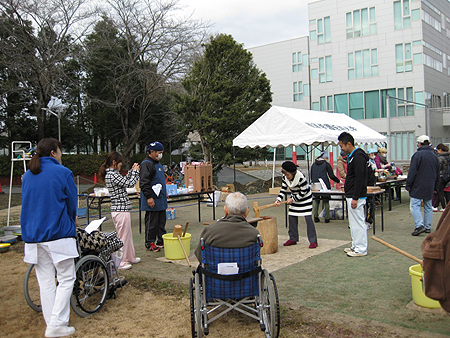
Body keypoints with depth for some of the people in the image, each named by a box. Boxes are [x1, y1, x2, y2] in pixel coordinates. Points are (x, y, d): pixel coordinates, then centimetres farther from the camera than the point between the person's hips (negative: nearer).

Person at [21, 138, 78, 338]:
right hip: (58, 234, -6)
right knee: (66, 279, 3)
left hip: (32, 235, 6)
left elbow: (26, 204, 18)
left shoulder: (27, 176, 11)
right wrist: (71, 222, 18)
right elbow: (72, 203, -1)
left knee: (45, 282, 11)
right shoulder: (63, 173, -7)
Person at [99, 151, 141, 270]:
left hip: (119, 209, 10)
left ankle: (130, 257, 32)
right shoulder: (112, 175, -19)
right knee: (123, 236, 0)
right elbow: (130, 184, -17)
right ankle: (120, 262, 10)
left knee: (128, 235, 20)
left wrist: (132, 170, 19)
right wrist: (135, 171, -4)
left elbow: (125, 180, 24)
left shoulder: (111, 174, 12)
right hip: (121, 210, -10)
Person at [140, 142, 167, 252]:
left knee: (161, 222, 14)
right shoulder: (146, 164, -14)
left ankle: (161, 241, 23)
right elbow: (144, 183, -21)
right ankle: (150, 243, 7)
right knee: (151, 223, -2)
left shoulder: (158, 163, 18)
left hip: (161, 199, 10)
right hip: (152, 201, -10)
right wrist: (149, 197, -24)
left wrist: (164, 192, 25)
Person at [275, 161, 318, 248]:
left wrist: (292, 199, -20)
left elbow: (304, 192, -21)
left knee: (308, 218, -12)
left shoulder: (301, 177, -29)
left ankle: (313, 241, -6)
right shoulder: (285, 177, -9)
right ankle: (293, 239, 17)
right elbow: (283, 189, -2)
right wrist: (278, 199, -17)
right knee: (292, 217, 4)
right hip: (295, 199, 7)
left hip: (305, 198, -7)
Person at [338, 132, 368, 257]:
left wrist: (355, 198, -23)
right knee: (353, 223, 16)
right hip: (351, 196, 11)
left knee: (358, 222, -5)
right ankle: (356, 246, 25)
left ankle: (361, 249, 2)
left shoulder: (358, 157, -18)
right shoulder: (353, 156, 15)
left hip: (356, 197, -11)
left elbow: (359, 179, -22)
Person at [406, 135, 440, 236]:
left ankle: (419, 225, -20)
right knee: (428, 207, 12)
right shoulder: (434, 156, 12)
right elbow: (437, 174, 19)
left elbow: (412, 172, -14)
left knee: (414, 206, -7)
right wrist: (435, 187, 24)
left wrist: (408, 185, -9)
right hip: (430, 188, 7)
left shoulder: (418, 154, -11)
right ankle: (428, 227, 15)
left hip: (418, 186, -7)